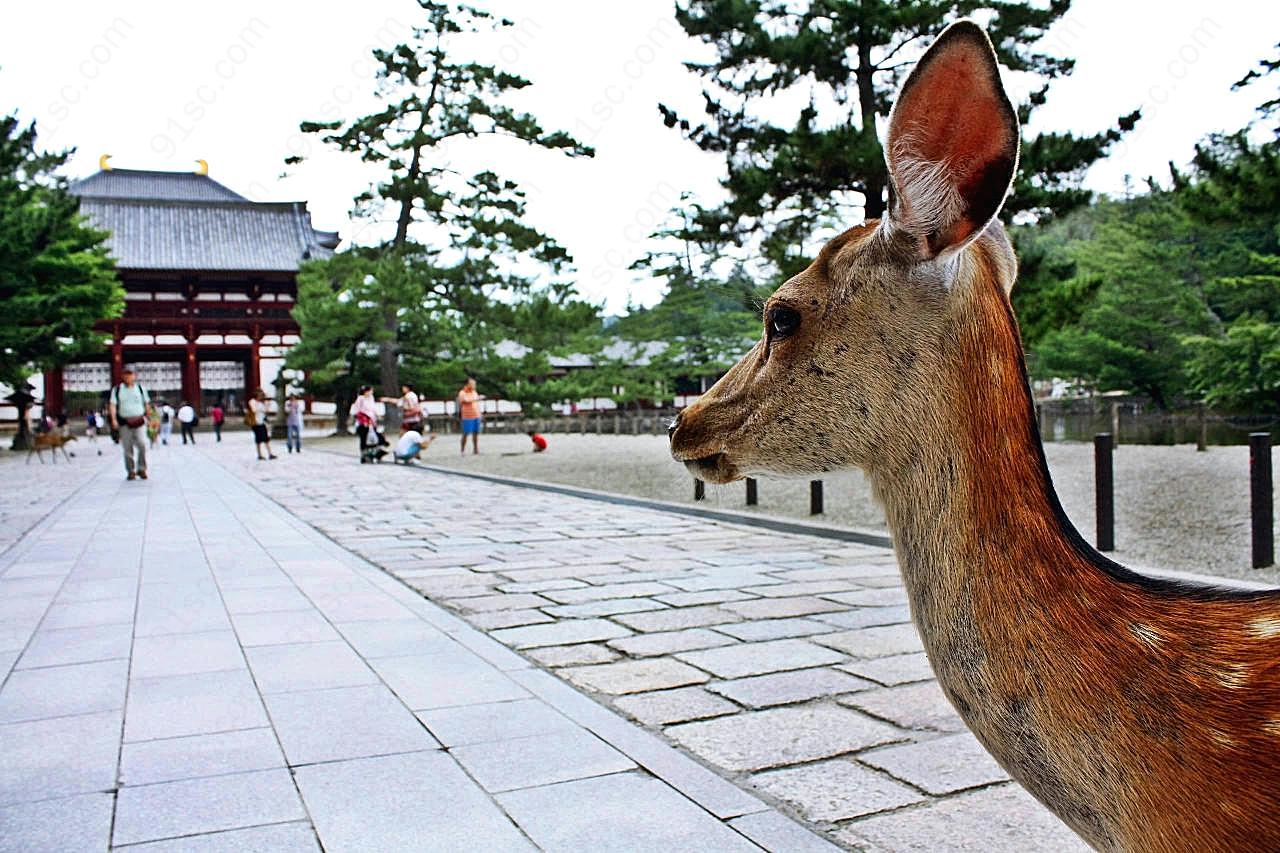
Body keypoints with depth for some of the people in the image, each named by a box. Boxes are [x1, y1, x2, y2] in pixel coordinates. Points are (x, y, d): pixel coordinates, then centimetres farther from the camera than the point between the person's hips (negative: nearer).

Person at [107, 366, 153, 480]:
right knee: (127, 448, 2)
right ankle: (130, 471, 13)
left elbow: (147, 404, 17)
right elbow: (112, 405, 0)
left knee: (141, 445, -16)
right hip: (124, 422, 0)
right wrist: (113, 419, -12)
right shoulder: (117, 390, 6)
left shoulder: (141, 388, 10)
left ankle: (141, 469, -4)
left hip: (139, 421, 0)